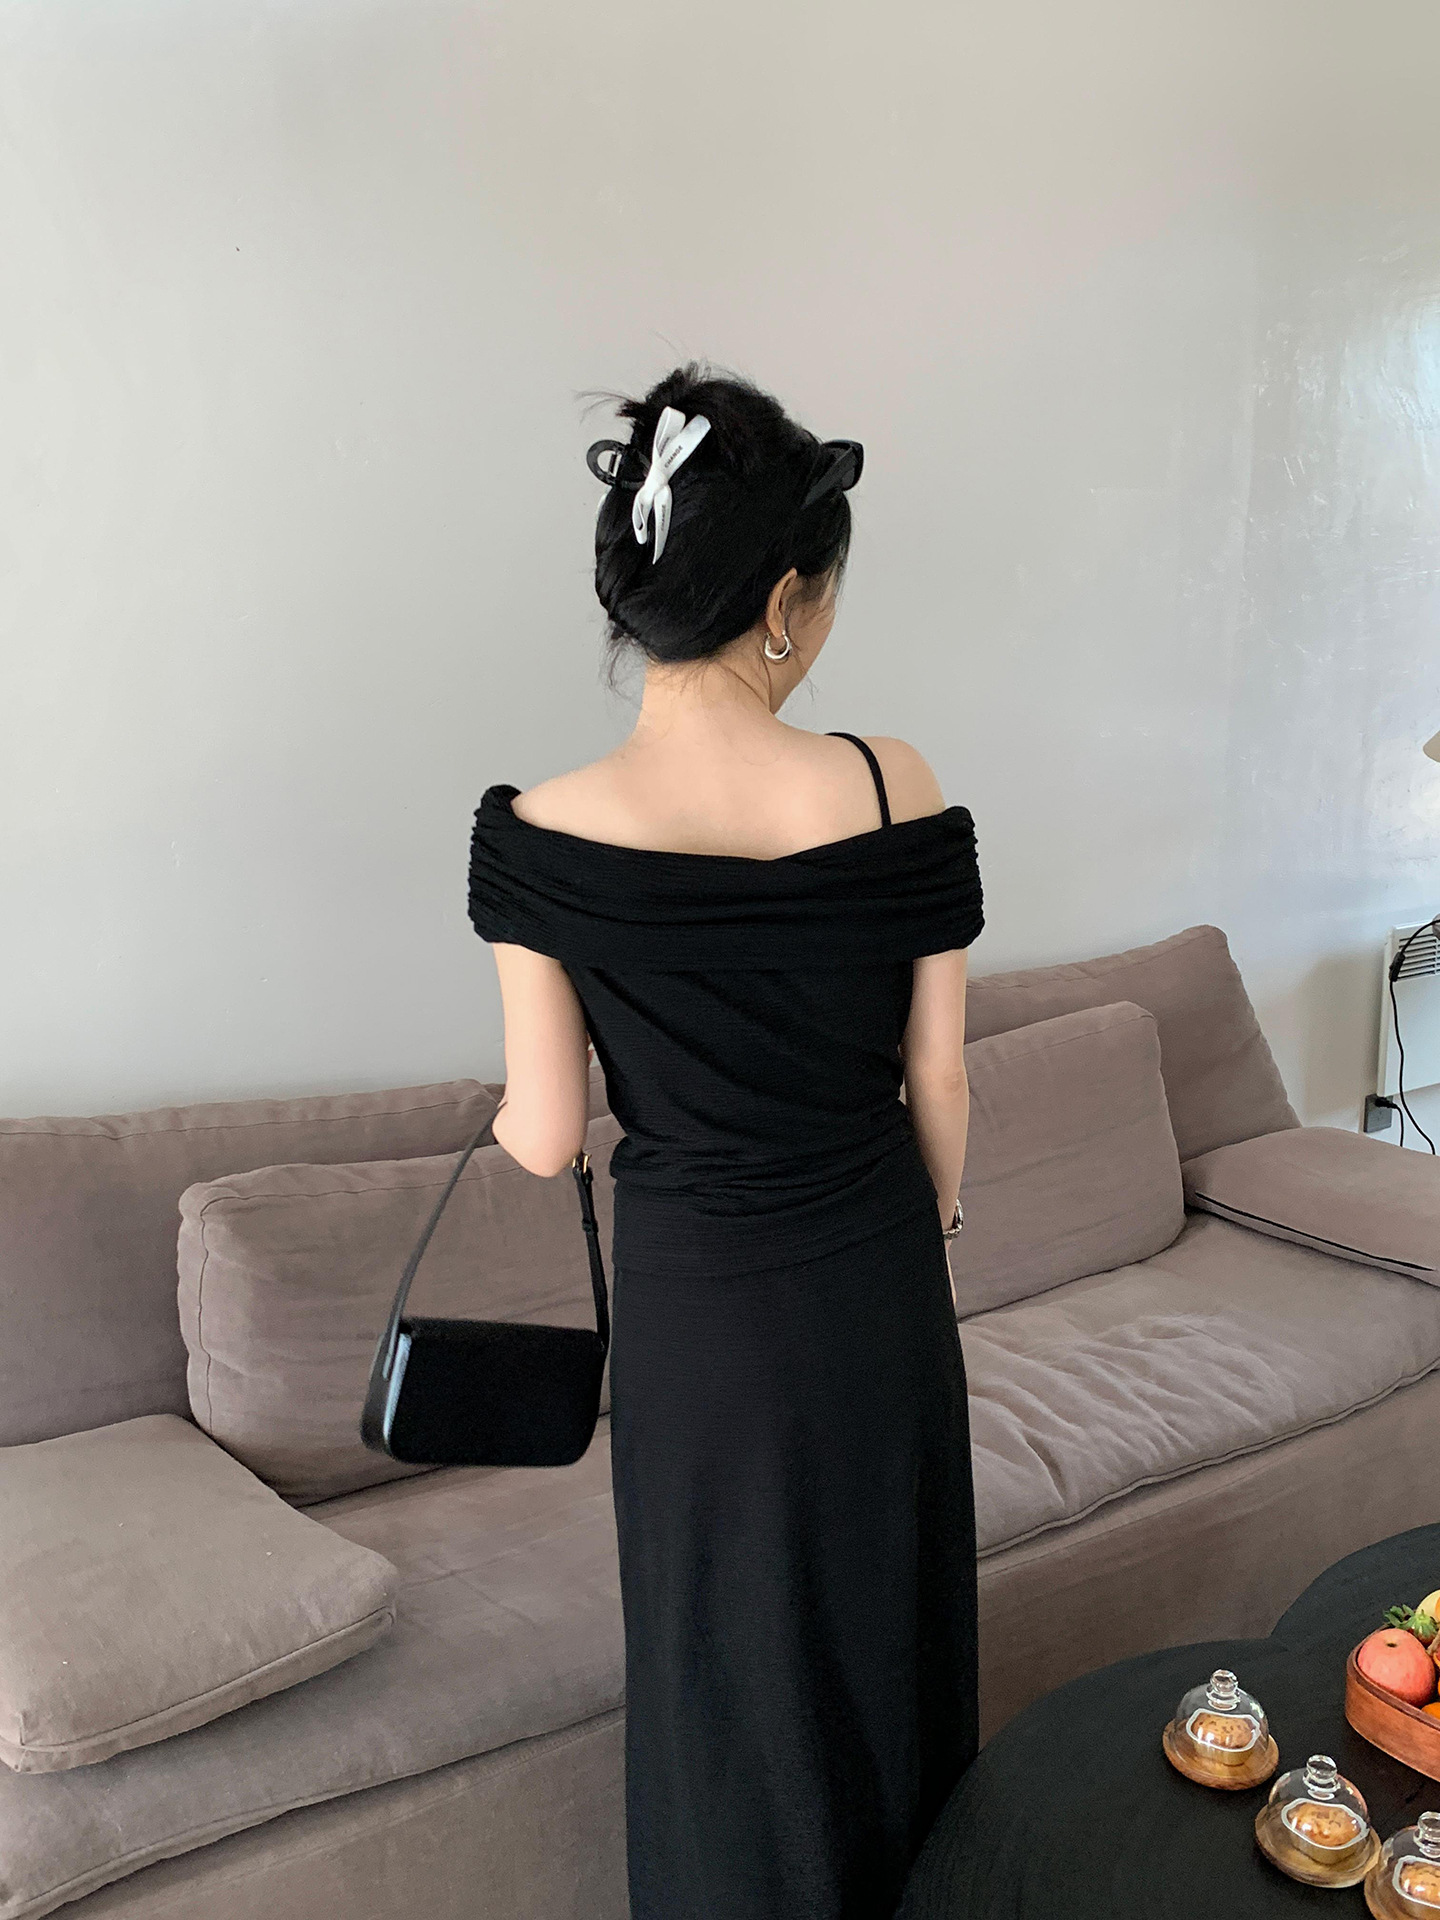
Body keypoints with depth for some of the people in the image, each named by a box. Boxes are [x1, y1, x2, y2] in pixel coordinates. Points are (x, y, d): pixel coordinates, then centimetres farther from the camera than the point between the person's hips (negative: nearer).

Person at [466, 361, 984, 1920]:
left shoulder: (537, 833, -17)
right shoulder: (898, 792, -15)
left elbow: (548, 1137, -11)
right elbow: (938, 1081, -5)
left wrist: (507, 1110, 13)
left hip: (694, 1298, -1)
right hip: (876, 1280, 2)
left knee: (728, 1650, 21)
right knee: (887, 1625, 25)